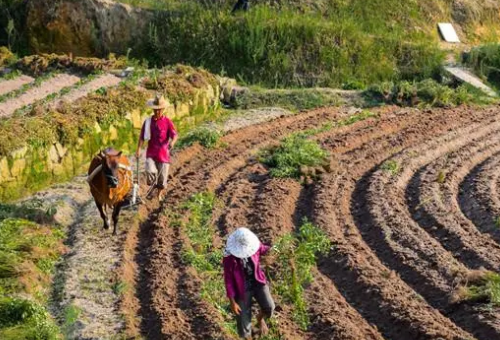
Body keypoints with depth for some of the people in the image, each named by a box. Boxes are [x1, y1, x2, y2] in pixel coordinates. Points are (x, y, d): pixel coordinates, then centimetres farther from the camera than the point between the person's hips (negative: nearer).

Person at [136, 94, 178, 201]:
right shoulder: (147, 122, 3)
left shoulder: (167, 122, -3)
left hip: (163, 153, -1)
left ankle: (160, 195, 30)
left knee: (162, 176, 6)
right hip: (151, 153, 1)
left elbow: (174, 135, -13)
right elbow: (142, 137, 5)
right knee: (150, 171, -23)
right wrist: (139, 149, -8)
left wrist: (172, 142, -35)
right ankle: (152, 187, 7)